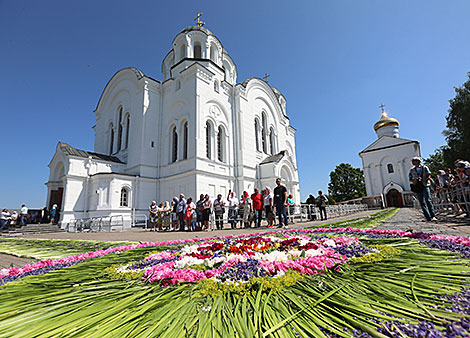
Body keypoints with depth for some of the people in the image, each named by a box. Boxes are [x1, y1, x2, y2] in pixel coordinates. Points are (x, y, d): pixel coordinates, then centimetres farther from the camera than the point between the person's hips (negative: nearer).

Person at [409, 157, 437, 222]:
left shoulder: (424, 167, 9)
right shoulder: (412, 170, 13)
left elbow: (429, 176, 0)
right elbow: (410, 179, 12)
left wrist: (422, 180, -16)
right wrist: (414, 181, -11)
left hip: (425, 185, -2)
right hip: (417, 187, 2)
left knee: (428, 201, -10)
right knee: (422, 203, -1)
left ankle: (433, 216, -7)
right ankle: (428, 217, 2)